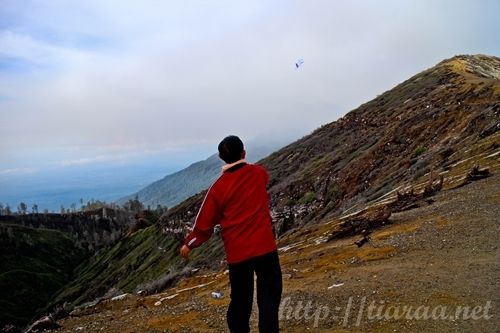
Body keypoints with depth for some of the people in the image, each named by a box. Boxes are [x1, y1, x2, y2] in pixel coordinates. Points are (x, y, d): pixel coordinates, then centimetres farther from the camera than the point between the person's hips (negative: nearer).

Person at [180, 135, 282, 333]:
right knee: (269, 295, 5)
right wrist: (242, 165, 36)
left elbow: (205, 221, 2)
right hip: (264, 246, -1)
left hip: (236, 252, 1)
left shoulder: (218, 187, -5)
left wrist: (189, 244, 16)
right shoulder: (258, 173, -2)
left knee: (240, 299, 16)